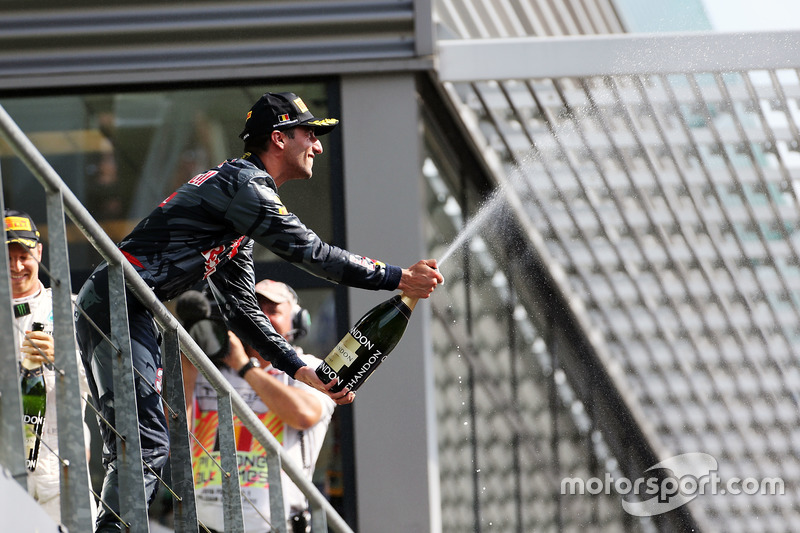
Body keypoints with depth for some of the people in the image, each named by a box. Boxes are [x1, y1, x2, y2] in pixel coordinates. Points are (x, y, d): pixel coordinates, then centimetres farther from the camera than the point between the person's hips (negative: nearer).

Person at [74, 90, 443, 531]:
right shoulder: (243, 184, -8)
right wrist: (399, 279, -8)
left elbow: (242, 311, 23)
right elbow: (310, 253, -13)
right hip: (116, 304, -11)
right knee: (146, 446, -16)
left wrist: (303, 371, 16)